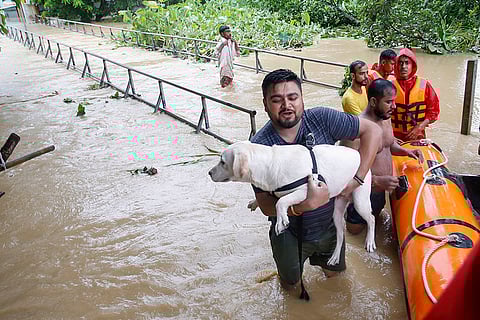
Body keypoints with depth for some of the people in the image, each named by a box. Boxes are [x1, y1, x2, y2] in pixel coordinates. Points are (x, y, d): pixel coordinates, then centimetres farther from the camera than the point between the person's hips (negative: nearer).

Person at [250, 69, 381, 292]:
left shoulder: (321, 119, -18)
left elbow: (372, 130, -13)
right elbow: (266, 206, -24)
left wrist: (357, 178, -21)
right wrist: (306, 205, -41)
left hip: (330, 224, 2)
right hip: (290, 234, -2)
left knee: (334, 272, 27)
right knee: (291, 286, 23)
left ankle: (317, 258, 58)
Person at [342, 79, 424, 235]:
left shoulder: (386, 119, 0)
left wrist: (406, 151, 0)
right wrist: (378, 180, -38)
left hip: (381, 191, 8)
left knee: (375, 215, 30)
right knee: (354, 229, 11)